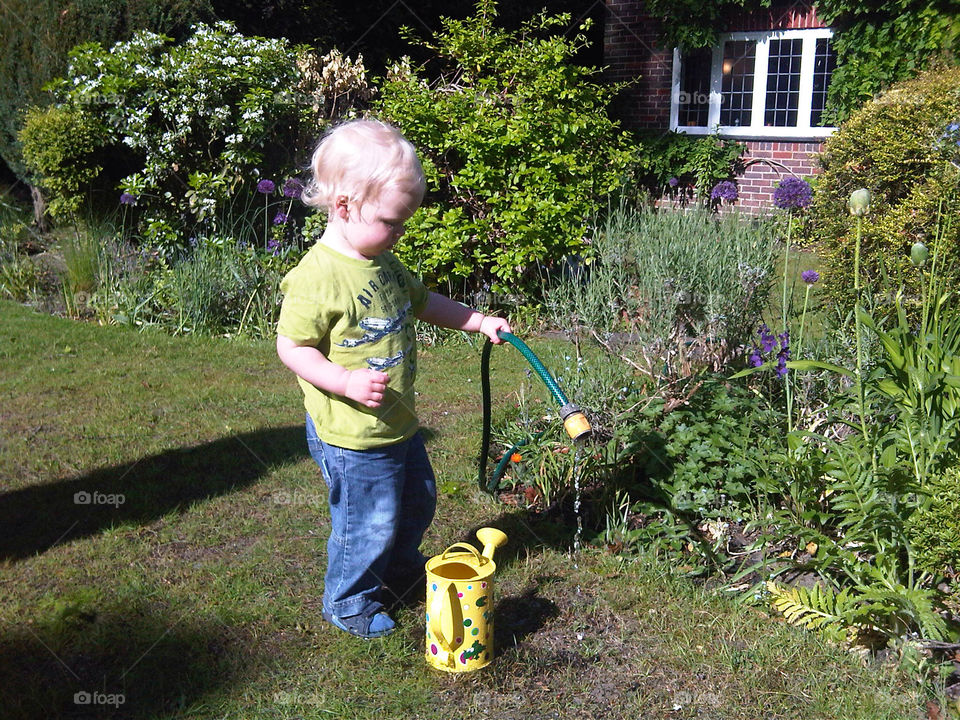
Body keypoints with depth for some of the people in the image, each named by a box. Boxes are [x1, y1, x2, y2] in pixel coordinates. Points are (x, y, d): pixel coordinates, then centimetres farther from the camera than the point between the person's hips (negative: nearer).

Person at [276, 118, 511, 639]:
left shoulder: (383, 263, 4)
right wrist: (347, 381, -31)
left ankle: (402, 567, 54)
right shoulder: (317, 277, -24)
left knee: (417, 503, 26)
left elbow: (421, 301, 19)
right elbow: (291, 348, -21)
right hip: (351, 436, -9)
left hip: (399, 423, 9)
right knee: (367, 525, 7)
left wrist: (479, 321, 12)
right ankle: (349, 604, 33)